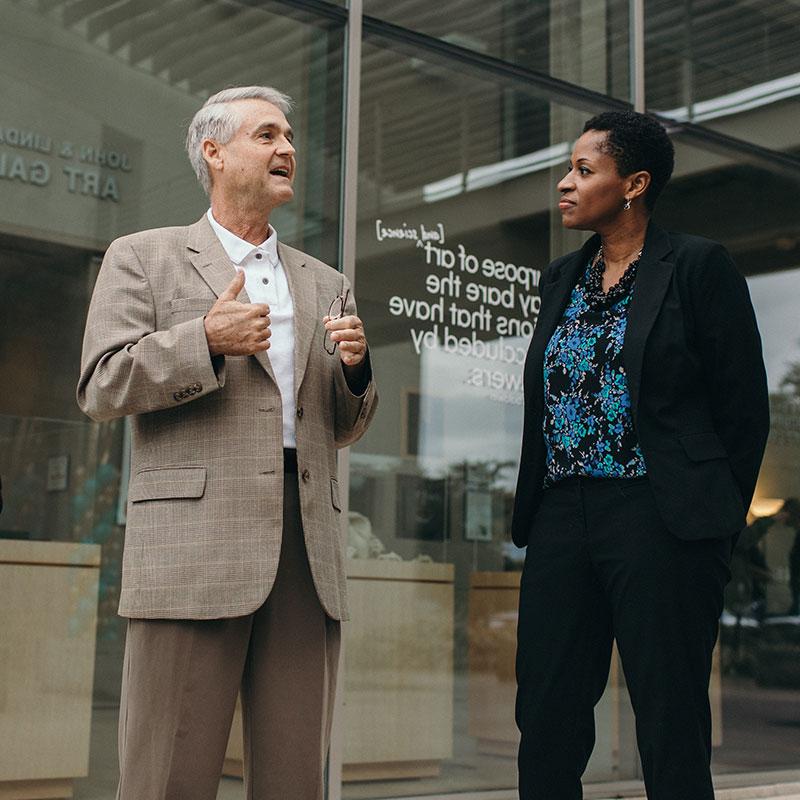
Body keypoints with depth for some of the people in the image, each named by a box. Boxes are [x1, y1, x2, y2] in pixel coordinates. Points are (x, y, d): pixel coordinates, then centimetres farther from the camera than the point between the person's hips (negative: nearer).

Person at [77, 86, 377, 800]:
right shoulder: (142, 258, 12)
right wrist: (206, 340, -11)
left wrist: (355, 366, 3)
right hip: (194, 545, -4)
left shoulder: (326, 284, 24)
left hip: (308, 548, 4)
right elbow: (101, 387, 1)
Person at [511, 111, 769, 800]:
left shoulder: (699, 266, -4)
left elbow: (744, 407, -4)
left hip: (658, 522, -6)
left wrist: (711, 523, -2)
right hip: (561, 519, 6)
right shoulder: (561, 278, 15)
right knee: (546, 723, 9)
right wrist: (534, 510, 12)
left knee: (672, 740, 2)